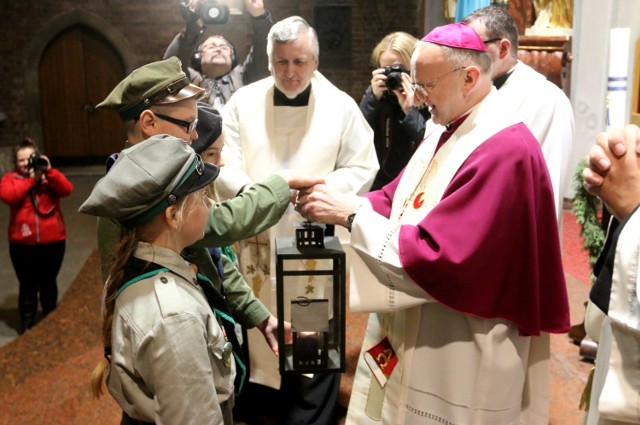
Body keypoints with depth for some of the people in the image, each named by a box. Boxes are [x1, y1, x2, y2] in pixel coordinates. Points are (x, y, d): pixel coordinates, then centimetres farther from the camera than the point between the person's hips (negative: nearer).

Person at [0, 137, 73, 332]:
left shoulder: (49, 176, 5)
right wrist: (31, 179, -16)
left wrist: (49, 170, -21)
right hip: (23, 244, -1)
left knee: (49, 283, 13)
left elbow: (67, 189, -14)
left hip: (52, 241, 1)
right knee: (28, 286, 4)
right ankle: (27, 326, 16)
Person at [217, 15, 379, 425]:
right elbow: (222, 164, -4)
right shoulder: (243, 102, 1)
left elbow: (363, 169, -2)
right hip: (257, 241, 2)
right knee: (254, 327, 14)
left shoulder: (342, 106, -2)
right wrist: (248, 189, -25)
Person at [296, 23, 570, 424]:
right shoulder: (446, 130, 6)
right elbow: (399, 200, 7)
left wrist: (352, 215, -24)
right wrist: (341, 204, -10)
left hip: (463, 348, -8)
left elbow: (440, 255, -29)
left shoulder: (505, 151, -25)